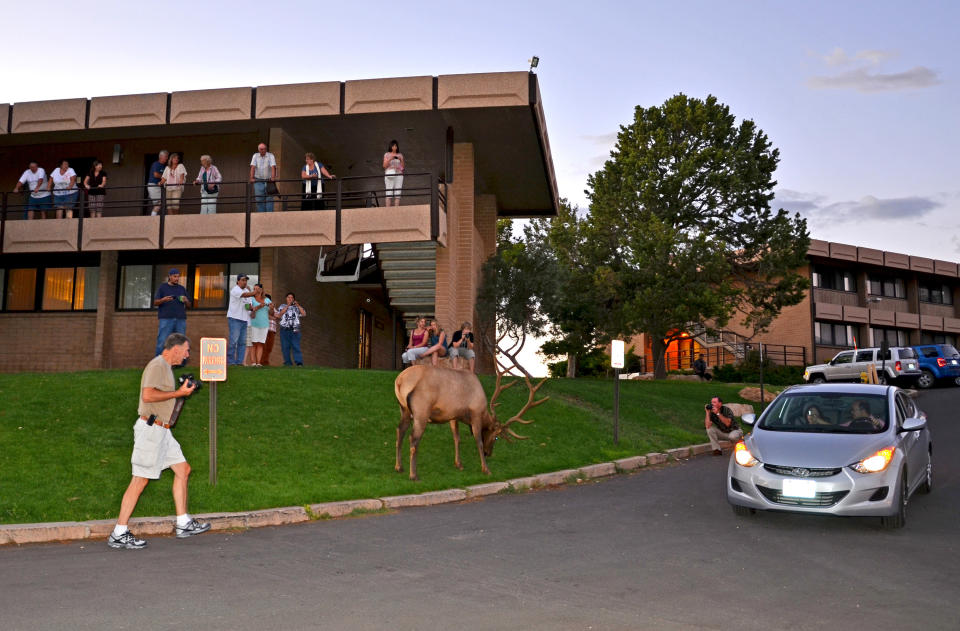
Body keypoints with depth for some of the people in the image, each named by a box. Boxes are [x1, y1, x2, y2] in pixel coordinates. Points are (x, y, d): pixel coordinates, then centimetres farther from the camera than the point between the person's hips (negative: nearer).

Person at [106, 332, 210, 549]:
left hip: (162, 430, 10)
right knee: (140, 480, -6)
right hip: (150, 428, -10)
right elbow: (148, 395, -25)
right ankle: (119, 534, 1)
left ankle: (183, 523, 17)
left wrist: (183, 390, 13)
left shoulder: (166, 367, 19)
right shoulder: (157, 365, -13)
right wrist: (178, 393, -17)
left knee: (183, 470, 11)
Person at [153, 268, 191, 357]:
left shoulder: (182, 289, 14)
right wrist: (163, 300, -22)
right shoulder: (162, 287, 5)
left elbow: (188, 305, 14)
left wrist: (186, 301, -10)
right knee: (162, 343, -10)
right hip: (166, 319, -3)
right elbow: (155, 303, -1)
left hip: (180, 319, 3)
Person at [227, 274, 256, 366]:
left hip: (244, 319, 8)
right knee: (233, 340, -10)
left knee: (242, 342, 4)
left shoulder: (246, 290, 18)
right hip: (235, 318, -8)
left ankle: (239, 361, 6)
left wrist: (250, 307, 1)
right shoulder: (235, 290, -7)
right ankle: (230, 361, -6)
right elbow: (244, 295, -26)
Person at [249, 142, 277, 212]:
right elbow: (253, 167, -4)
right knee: (259, 199, -1)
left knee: (269, 199, -6)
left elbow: (273, 167, -14)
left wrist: (273, 177, -28)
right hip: (258, 181, 2)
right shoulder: (255, 156, 6)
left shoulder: (270, 156, -1)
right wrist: (252, 178, -17)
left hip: (268, 181, -2)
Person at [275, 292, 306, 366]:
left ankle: (299, 362, -18)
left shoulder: (297, 307, 16)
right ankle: (287, 362, 6)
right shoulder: (282, 306, 16)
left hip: (295, 330, -1)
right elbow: (279, 315, -2)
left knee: (296, 346, -11)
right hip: (284, 329, 1)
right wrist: (287, 306, -5)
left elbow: (304, 314, 1)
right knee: (285, 347, -1)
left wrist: (298, 305, -6)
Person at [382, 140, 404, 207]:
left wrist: (401, 160, -4)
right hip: (389, 175, -2)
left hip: (399, 175, 2)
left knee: (397, 194, -5)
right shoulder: (387, 155, 9)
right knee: (389, 194, -10)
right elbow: (384, 166, 2)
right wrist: (390, 159, -9)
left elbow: (403, 166, 12)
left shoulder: (400, 155, 15)